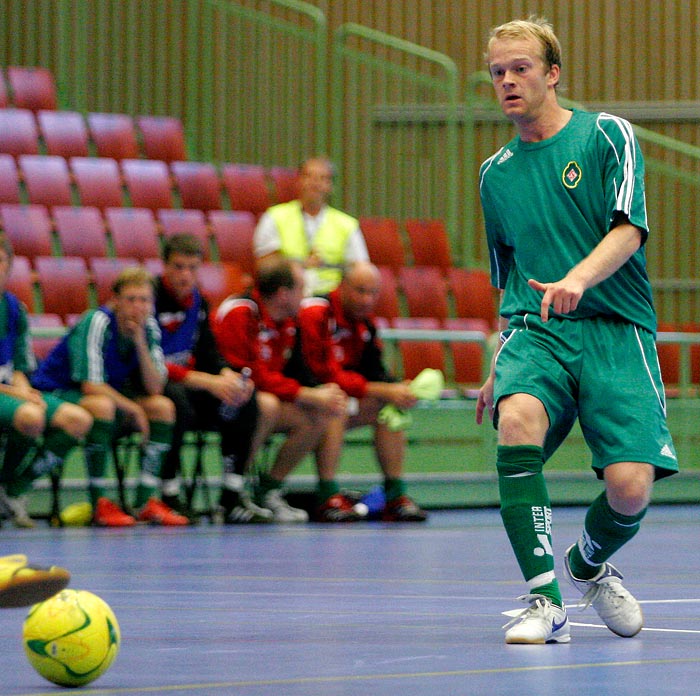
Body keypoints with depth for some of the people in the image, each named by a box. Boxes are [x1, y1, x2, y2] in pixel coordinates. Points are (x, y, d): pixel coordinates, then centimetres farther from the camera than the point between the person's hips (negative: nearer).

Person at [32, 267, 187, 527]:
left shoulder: (148, 327, -2)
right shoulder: (97, 323, -23)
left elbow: (154, 388, -9)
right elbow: (91, 386, -28)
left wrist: (140, 343, -20)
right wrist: (133, 408, -21)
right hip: (57, 391, -8)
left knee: (163, 406, -7)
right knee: (102, 406, -37)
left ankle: (146, 501, -10)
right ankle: (99, 503, -30)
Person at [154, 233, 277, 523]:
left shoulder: (198, 301, 10)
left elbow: (207, 353, 9)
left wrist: (228, 376, -15)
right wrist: (209, 382, -29)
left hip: (187, 383, 8)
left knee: (246, 401, -9)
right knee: (178, 402, -39)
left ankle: (233, 498, -9)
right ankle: (169, 497, -28)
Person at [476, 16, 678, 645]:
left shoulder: (607, 135, 3)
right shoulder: (496, 174, 18)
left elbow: (628, 231, -9)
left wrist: (578, 279, -27)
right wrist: (499, 366, 22)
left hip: (615, 329, -2)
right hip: (535, 333, 3)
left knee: (630, 488, -17)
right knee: (517, 417, -33)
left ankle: (588, 564, 20)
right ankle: (545, 599, -30)